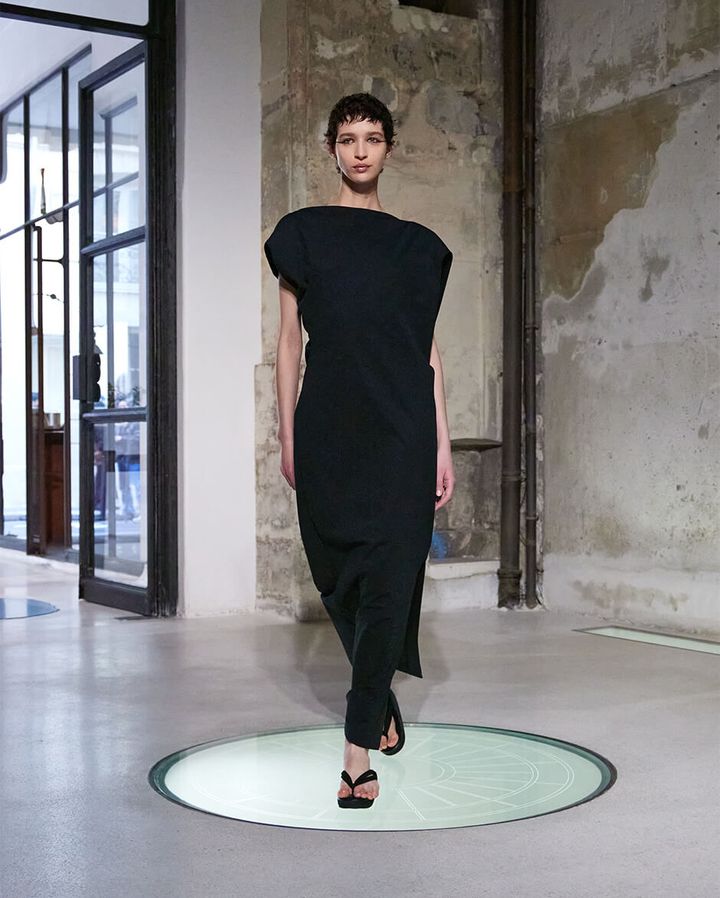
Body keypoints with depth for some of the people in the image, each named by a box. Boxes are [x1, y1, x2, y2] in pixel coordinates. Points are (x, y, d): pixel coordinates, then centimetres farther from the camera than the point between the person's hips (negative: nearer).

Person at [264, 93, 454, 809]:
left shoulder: (416, 245, 12)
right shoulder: (302, 233, 10)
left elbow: (428, 351, 11)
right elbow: (289, 339, 8)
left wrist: (442, 445, 4)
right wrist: (286, 434, 1)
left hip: (400, 432, 0)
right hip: (327, 427, 1)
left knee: (386, 582, -9)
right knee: (341, 577, 8)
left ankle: (358, 754, -6)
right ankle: (383, 707, 32)